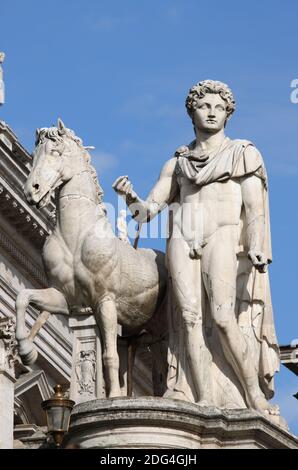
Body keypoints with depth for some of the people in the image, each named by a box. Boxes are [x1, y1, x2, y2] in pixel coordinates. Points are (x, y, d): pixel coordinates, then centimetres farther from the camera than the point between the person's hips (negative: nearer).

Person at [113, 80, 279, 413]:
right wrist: (129, 196, -6)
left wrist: (256, 247, -14)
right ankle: (204, 401, -19)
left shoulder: (243, 153, 15)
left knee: (223, 316, -21)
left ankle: (255, 393, -14)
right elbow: (147, 211, 17)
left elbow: (255, 206, 3)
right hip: (182, 239, 3)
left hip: (224, 235, -3)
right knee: (191, 317, -14)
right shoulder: (177, 163, 23)